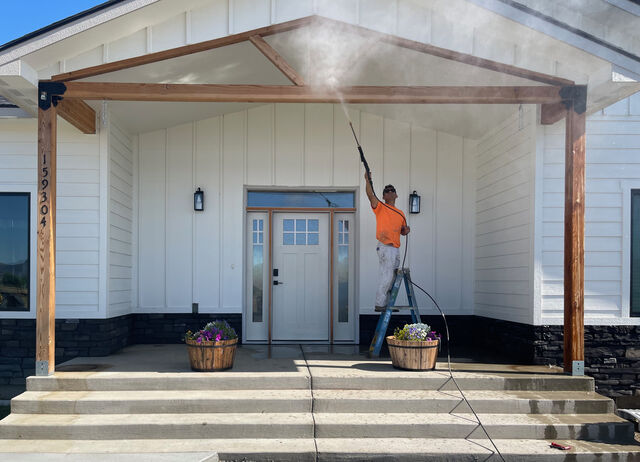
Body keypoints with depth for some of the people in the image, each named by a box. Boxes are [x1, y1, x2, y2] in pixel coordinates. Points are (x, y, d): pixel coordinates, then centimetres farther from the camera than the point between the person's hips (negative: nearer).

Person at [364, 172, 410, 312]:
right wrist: (367, 181, -29)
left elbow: (402, 231, 27)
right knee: (386, 276, -10)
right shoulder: (380, 207, 1)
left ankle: (385, 303, 18)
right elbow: (370, 195, -17)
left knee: (390, 278, 10)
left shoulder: (400, 213, 19)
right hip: (385, 247, -7)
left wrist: (406, 230, 5)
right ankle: (379, 304, -6)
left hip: (396, 248, 7)